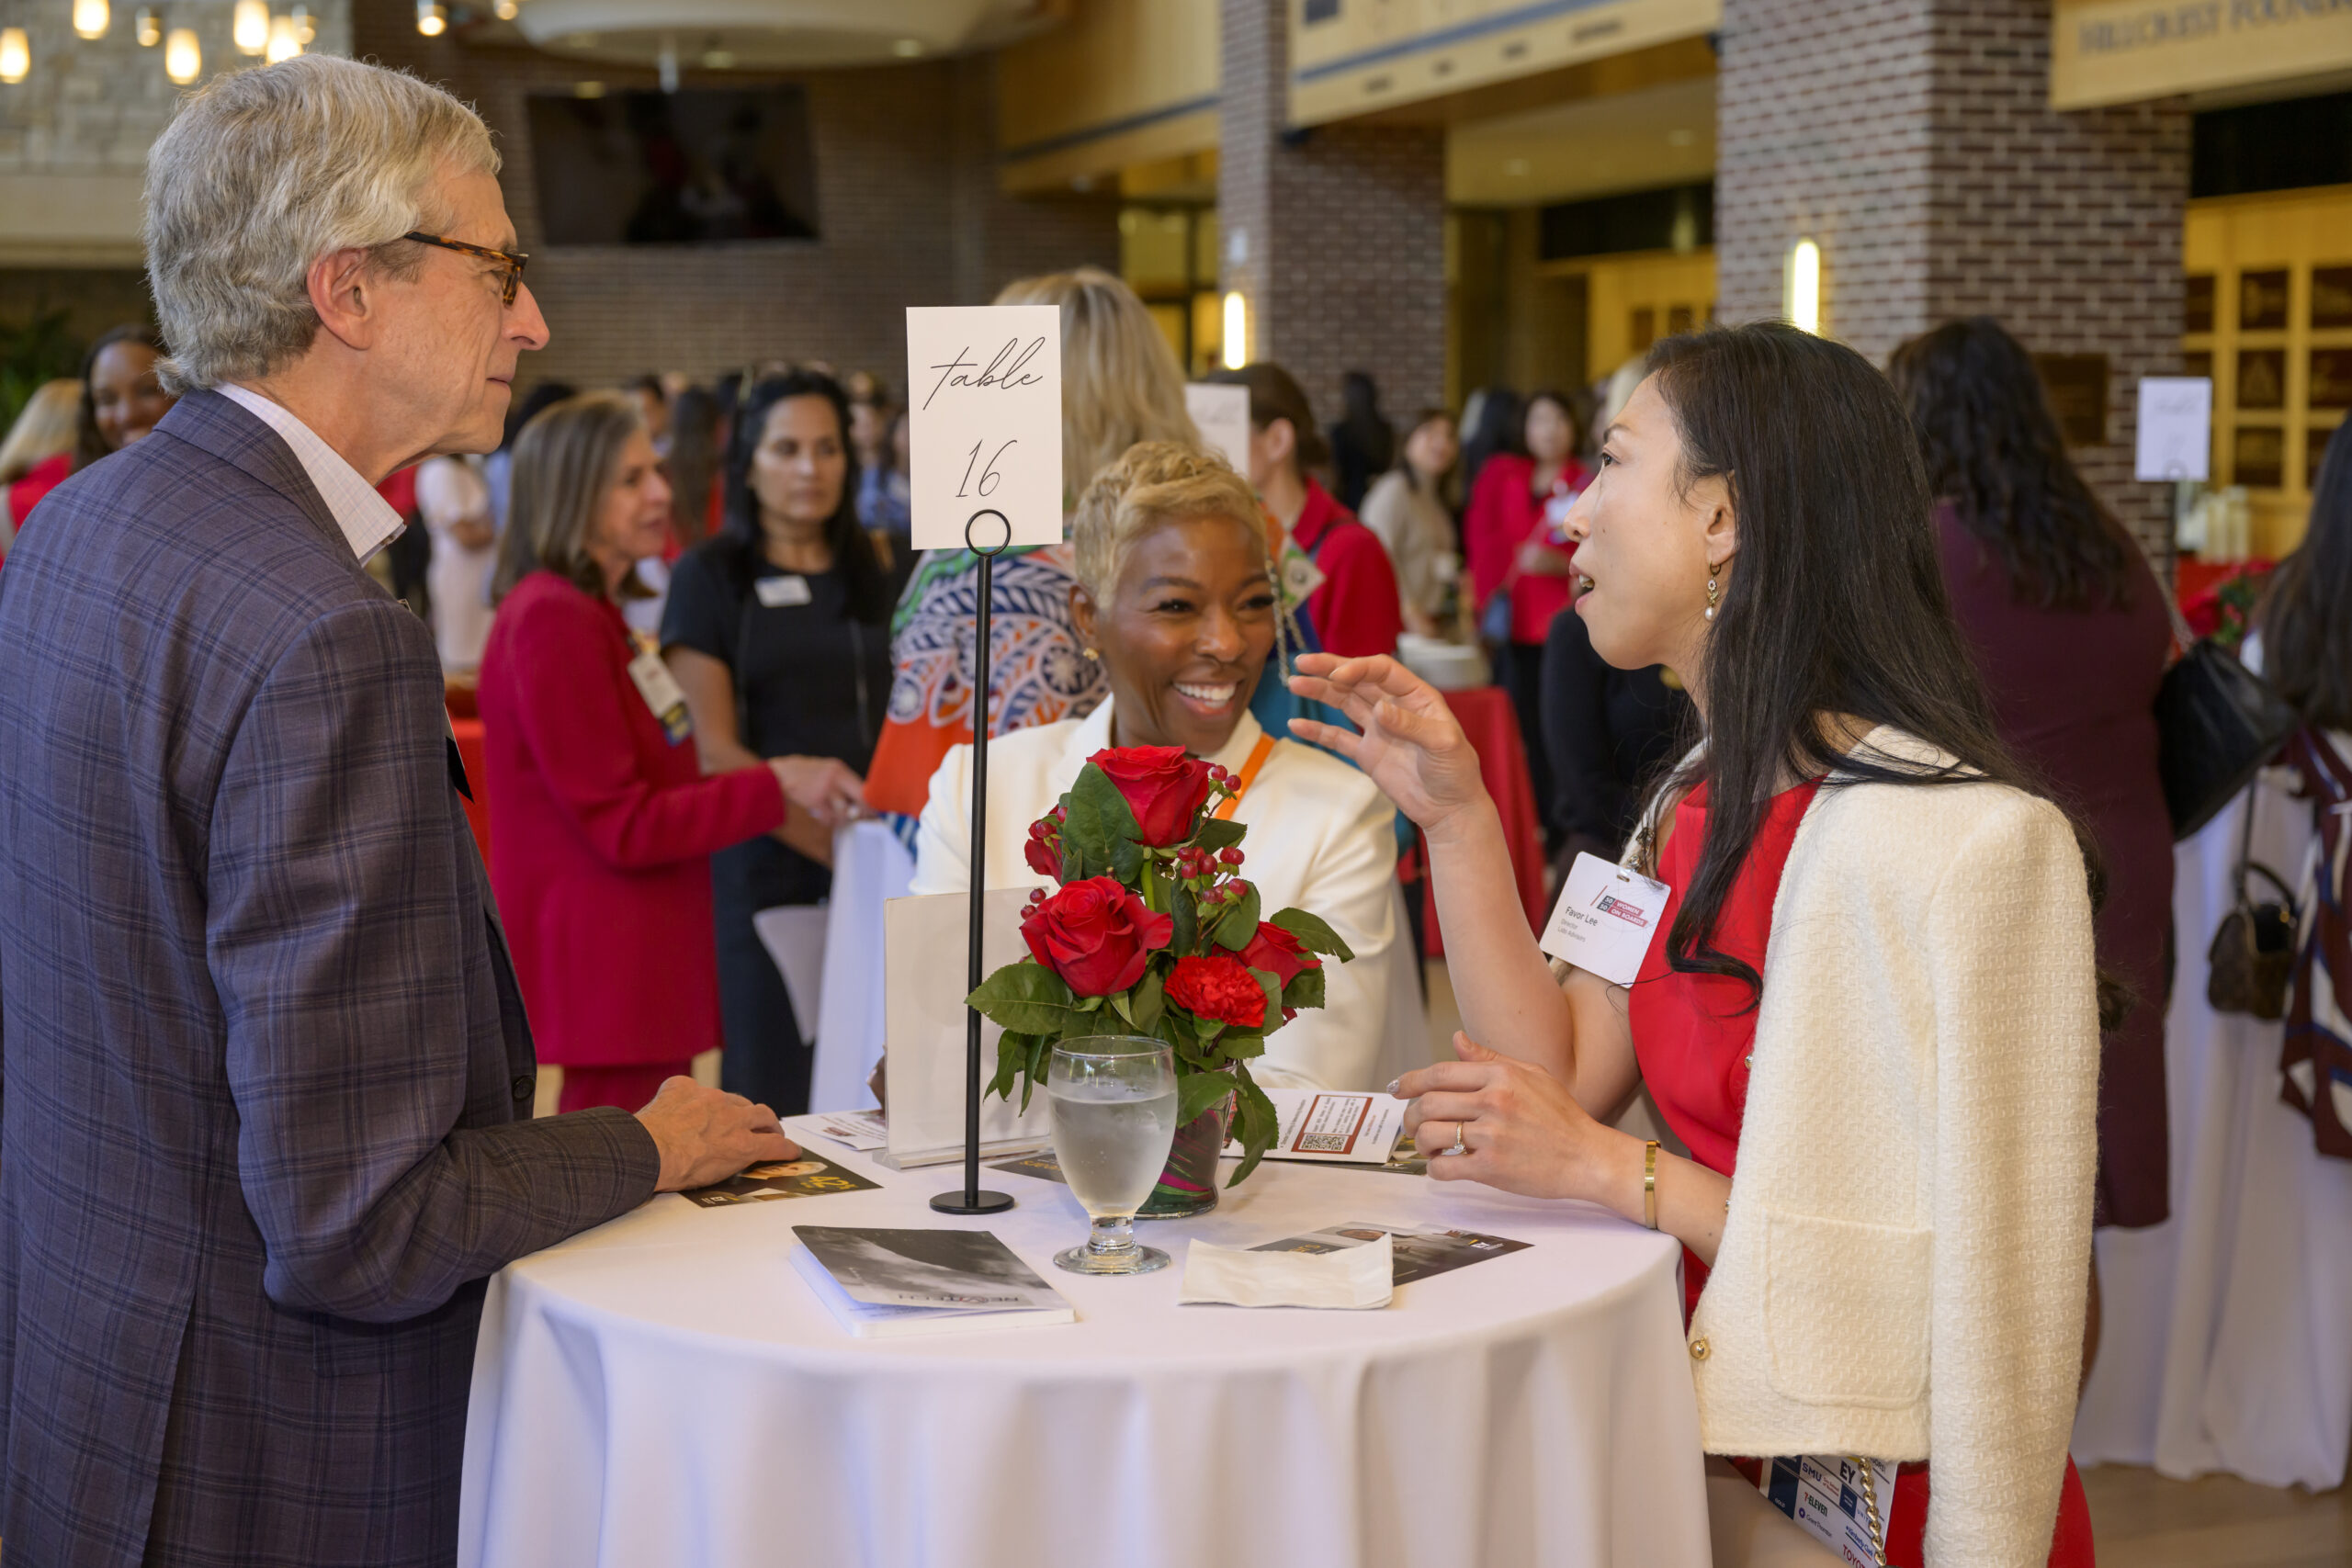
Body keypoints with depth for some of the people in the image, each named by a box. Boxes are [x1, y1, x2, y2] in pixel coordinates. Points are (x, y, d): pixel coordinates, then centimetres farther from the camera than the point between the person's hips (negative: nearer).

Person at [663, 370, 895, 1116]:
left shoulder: (869, 574, 15)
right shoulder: (709, 576, 1)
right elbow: (715, 748, -7)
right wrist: (823, 839, -18)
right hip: (764, 866, -4)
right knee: (771, 1088, -2)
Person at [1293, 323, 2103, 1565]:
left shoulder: (1954, 840, -21)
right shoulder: (1700, 802, 9)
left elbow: (1952, 1277, -22)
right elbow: (1557, 1081, 3)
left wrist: (1613, 1170, -18)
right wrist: (1454, 814, -2)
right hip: (1725, 1442, 8)